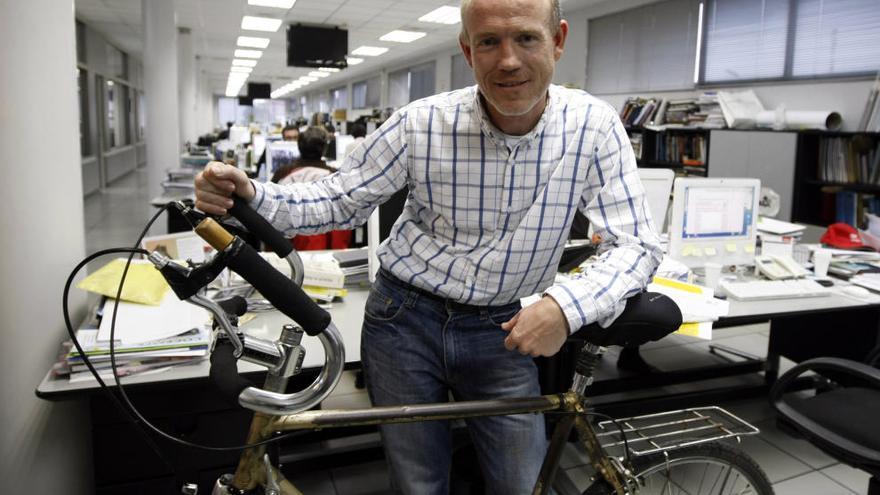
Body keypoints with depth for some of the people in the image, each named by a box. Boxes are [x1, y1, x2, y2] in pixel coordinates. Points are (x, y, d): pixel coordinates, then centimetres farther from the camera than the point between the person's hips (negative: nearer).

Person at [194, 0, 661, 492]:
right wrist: (251, 196, -22)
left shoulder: (594, 125, -13)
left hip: (502, 331, 1)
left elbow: (636, 243, -14)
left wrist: (569, 306, -33)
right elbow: (339, 201, -4)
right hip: (406, 321, 0)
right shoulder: (421, 124, -15)